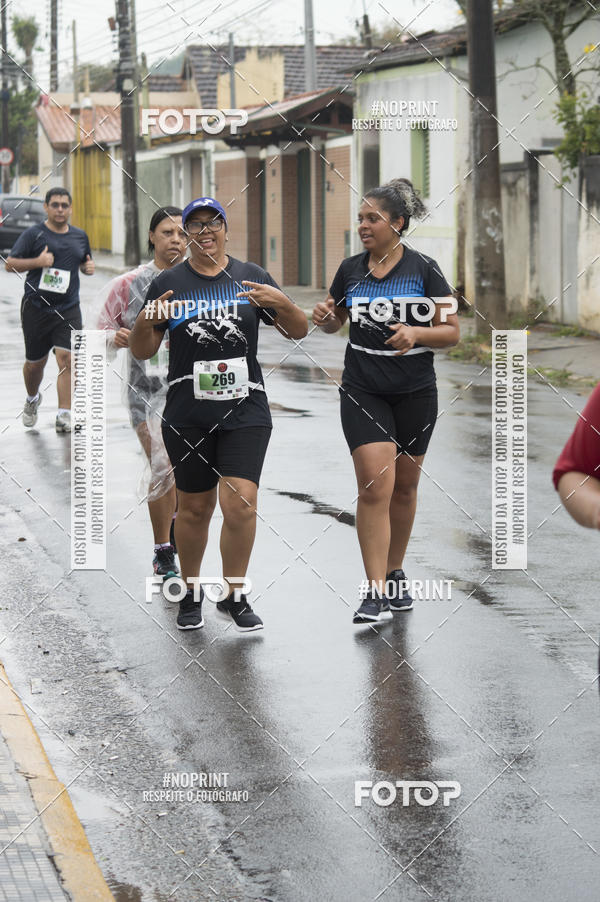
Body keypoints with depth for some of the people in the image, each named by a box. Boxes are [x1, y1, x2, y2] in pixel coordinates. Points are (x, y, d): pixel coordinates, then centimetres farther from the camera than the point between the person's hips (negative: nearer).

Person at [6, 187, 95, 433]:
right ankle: (32, 399, 41)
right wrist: (37, 261, -18)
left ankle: (64, 416, -11)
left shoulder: (80, 236, 11)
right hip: (36, 308, -2)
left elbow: (85, 263, 28)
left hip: (68, 309, 2)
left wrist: (88, 268, 4)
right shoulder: (33, 234, -2)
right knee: (35, 362, 10)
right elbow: (10, 264, -4)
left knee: (67, 359, -13)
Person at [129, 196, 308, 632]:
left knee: (241, 501, -12)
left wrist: (281, 303, -14)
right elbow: (142, 352, 8)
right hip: (187, 413, 1)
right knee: (194, 507, 7)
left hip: (245, 409, 0)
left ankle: (235, 596, 5)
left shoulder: (251, 277, 6)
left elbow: (299, 331, 7)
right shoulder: (167, 284, 5)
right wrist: (146, 322, -13)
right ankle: (191, 594, 26)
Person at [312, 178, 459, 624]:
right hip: (363, 391, 0)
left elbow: (452, 331, -5)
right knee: (375, 486, -12)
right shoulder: (351, 269, 2)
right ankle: (376, 592, -11)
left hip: (415, 393, 0)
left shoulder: (424, 269, -6)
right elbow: (335, 321, 17)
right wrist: (324, 318, -6)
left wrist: (417, 334, -23)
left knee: (404, 486, 12)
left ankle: (395, 574, 31)